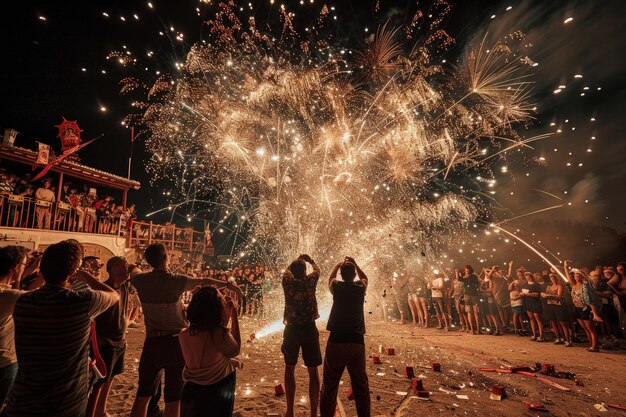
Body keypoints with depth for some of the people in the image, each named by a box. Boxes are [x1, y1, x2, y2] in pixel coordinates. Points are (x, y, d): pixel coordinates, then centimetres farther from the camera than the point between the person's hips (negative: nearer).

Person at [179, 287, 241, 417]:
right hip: (216, 397, -4)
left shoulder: (184, 334, -13)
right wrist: (234, 317, -8)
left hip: (191, 393, 4)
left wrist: (226, 318, 3)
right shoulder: (220, 334, -29)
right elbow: (235, 350, -7)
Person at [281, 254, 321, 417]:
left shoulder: (287, 281, -6)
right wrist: (310, 260, 31)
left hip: (291, 330, 1)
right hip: (309, 330, -1)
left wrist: (296, 261, 32)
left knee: (289, 368, 18)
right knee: (313, 371, 9)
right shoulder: (310, 281, -8)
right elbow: (317, 269, 14)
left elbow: (286, 270, 18)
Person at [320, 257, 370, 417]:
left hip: (336, 341, -1)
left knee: (329, 385, 9)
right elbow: (364, 278, 23)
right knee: (361, 385, 14)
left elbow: (330, 278, 23)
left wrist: (338, 265, 34)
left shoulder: (336, 287, -2)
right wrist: (355, 264, 26)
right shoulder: (360, 288, -2)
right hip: (356, 342, 1)